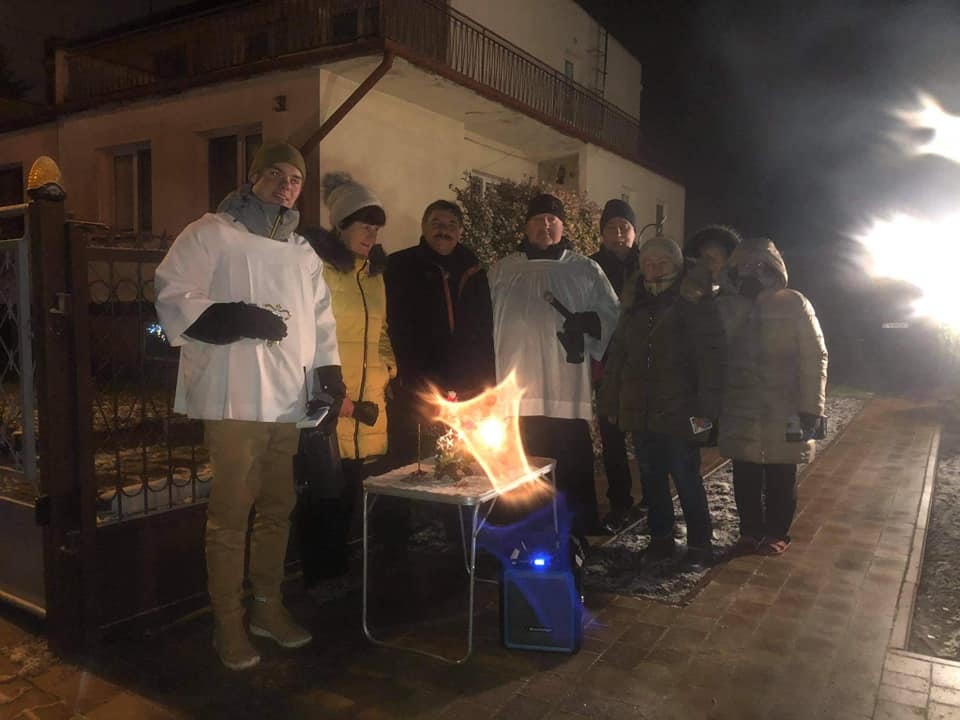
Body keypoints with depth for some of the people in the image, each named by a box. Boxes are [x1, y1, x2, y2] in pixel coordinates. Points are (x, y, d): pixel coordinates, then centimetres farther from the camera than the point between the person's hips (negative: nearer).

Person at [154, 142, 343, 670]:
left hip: (287, 399, 6)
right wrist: (237, 318, -19)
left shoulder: (302, 250, 19)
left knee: (278, 507, 12)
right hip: (235, 397, -6)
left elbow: (319, 317, 21)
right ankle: (228, 623, 12)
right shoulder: (211, 234, 1)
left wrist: (330, 372, 9)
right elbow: (173, 299, -6)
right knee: (231, 512, -3)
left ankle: (267, 605, 27)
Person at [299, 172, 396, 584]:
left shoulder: (374, 272, 18)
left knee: (349, 502, 9)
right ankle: (319, 584, 16)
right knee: (324, 507, 1)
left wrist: (388, 375, 11)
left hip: (369, 416, 6)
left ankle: (338, 580, 23)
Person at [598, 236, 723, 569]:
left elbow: (709, 358, -9)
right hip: (640, 412, 5)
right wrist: (611, 403, 9)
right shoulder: (634, 305, 12)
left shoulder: (694, 303, -4)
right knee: (652, 478, 13)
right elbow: (616, 357, 14)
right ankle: (660, 537, 27)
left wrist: (705, 409, -16)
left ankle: (699, 543, 18)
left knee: (686, 479, 1)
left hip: (679, 413, -5)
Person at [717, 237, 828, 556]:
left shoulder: (794, 304, -2)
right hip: (740, 411, 3)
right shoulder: (726, 307, 7)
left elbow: (814, 357, -6)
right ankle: (750, 531, 25)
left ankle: (776, 533, 24)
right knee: (745, 477, 10)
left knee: (780, 477, 9)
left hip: (784, 412, -2)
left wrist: (810, 408, -10)